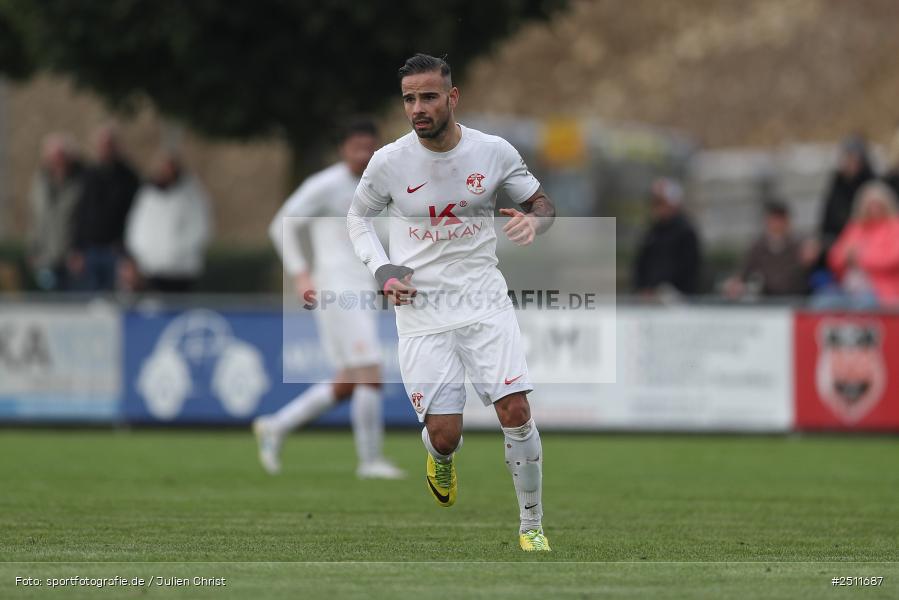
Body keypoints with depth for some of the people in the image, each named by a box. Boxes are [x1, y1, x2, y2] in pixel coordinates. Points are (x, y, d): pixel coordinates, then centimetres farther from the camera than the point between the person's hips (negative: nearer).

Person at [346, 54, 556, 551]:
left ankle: (532, 526, 6)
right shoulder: (388, 162, -7)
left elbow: (542, 203, 9)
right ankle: (441, 460, 33)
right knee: (443, 434, -7)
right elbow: (357, 217, 11)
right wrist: (381, 269, -5)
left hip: (484, 300, 1)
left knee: (516, 412, -12)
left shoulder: (494, 152, -5)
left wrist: (532, 220, -15)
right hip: (420, 308, -1)